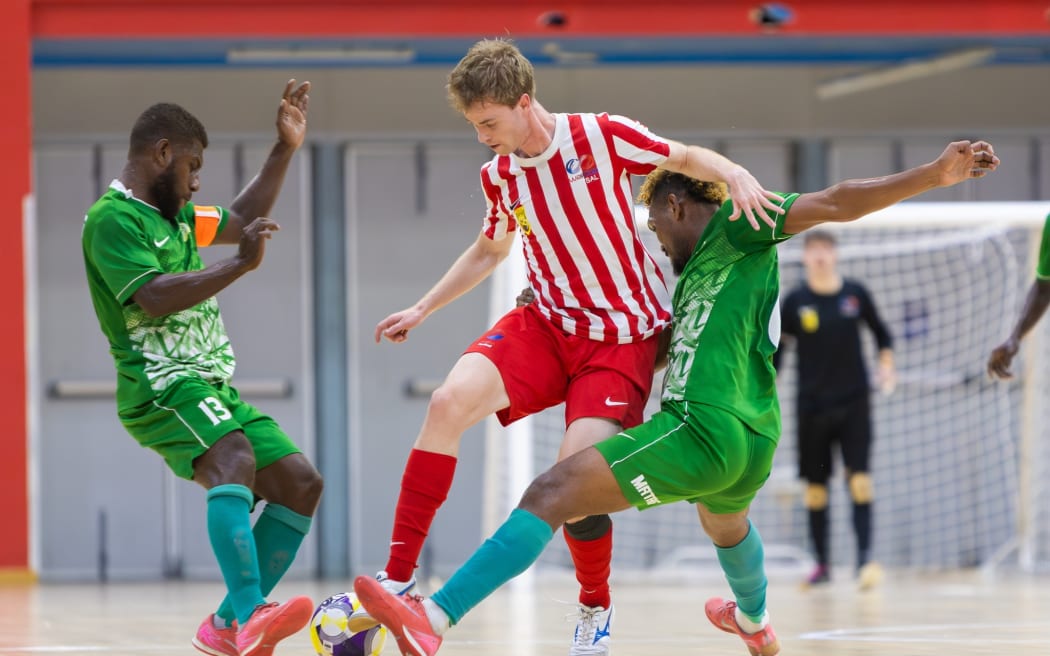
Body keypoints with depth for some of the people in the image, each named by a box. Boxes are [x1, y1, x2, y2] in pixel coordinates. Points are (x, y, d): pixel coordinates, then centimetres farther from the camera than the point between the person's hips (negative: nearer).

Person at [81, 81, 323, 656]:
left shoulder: (175, 215, 20)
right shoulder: (113, 219, -9)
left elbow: (239, 221, 37)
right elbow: (155, 297, -23)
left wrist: (285, 150, 34)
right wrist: (241, 265, -21)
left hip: (210, 389, 10)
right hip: (160, 386, -10)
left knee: (300, 483, 2)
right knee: (234, 461, -34)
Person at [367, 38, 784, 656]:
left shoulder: (602, 136, -12)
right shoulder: (499, 175, 4)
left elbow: (686, 157, 2)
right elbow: (489, 251, 24)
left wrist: (735, 174, -19)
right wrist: (421, 309, 21)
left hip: (623, 337, -4)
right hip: (544, 324, 4)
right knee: (450, 401, -22)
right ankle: (397, 578, -18)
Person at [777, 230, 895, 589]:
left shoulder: (856, 294, 0)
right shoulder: (794, 302, -1)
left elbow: (881, 332, 15)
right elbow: (775, 353, 5)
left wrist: (886, 363, -2)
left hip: (853, 402, 0)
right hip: (812, 407, 0)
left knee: (860, 481, -12)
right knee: (815, 489, 4)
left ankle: (864, 558, -16)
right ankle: (822, 564, 14)